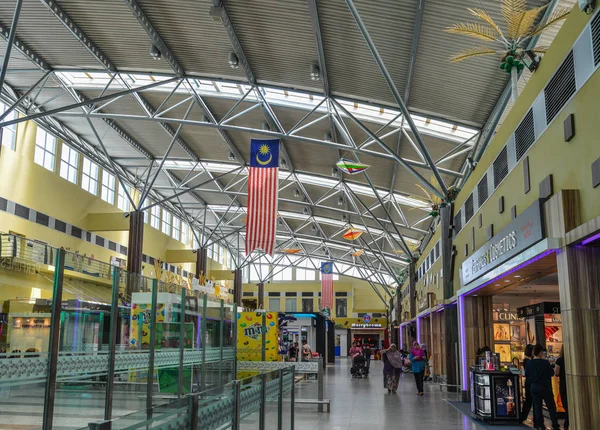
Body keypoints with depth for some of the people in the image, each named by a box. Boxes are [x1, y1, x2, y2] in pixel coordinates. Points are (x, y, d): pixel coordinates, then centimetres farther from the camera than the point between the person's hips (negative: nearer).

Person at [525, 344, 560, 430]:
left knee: (537, 406, 11)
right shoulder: (545, 363, -17)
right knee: (551, 406, 8)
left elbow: (526, 375, 3)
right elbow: (552, 373, -6)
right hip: (545, 387, -4)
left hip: (534, 387, 4)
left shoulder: (529, 363, -5)